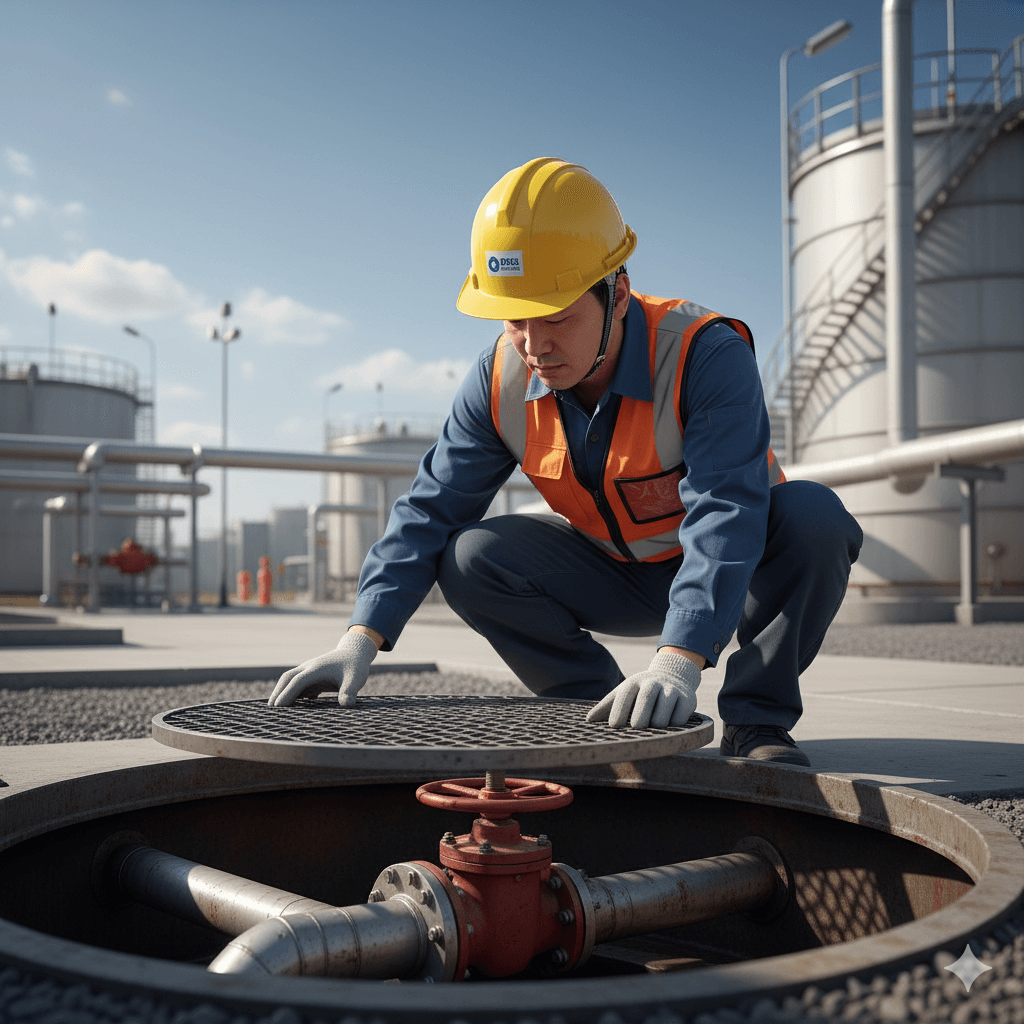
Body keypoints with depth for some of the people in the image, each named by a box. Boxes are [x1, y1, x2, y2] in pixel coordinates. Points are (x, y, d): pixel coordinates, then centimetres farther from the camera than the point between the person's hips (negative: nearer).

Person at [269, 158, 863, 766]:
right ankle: (605, 718, -4)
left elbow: (724, 514, -41)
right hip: (616, 576, 3)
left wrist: (676, 663, -55)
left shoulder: (707, 356, -30)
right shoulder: (501, 381, -15)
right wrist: (361, 640, -26)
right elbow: (432, 509, -13)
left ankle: (755, 722, -13)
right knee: (469, 556, -20)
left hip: (742, 570, -3)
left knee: (813, 517, -34)